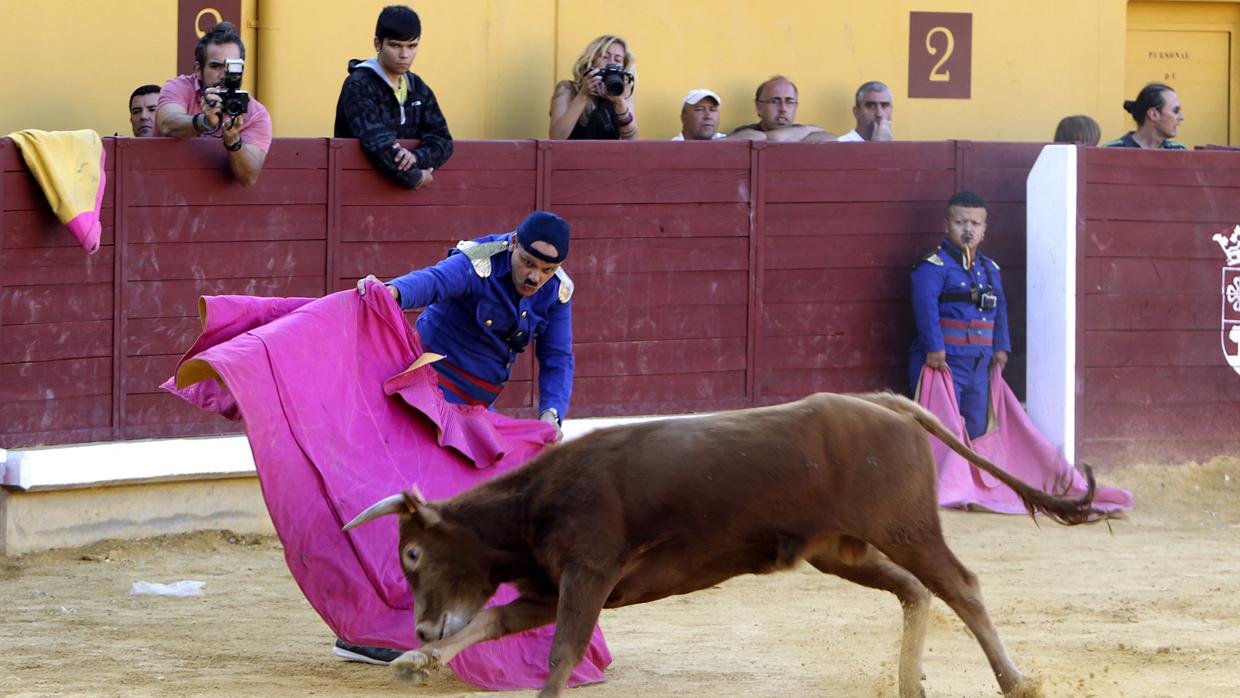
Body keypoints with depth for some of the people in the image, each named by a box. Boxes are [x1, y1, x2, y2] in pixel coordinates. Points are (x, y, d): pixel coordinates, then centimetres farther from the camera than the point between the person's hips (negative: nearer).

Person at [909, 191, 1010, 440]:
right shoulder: (933, 265, -11)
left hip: (979, 363, 8)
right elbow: (926, 306, -20)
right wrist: (935, 348, -27)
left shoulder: (989, 269, 14)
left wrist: (1000, 347, 13)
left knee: (977, 428, 13)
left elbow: (1000, 308, 20)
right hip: (942, 362, -8)